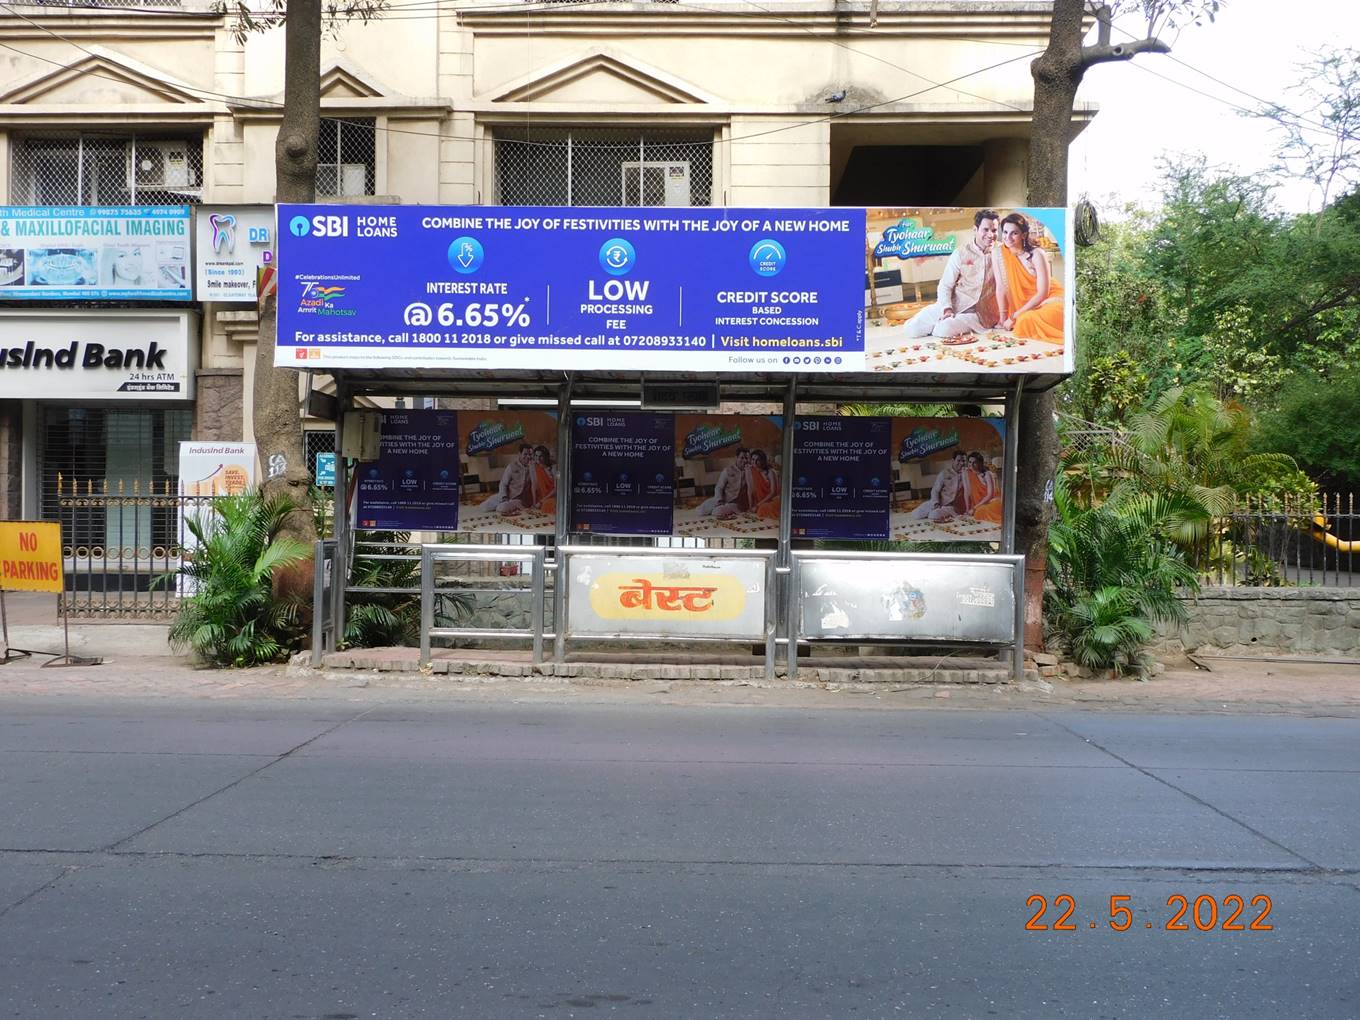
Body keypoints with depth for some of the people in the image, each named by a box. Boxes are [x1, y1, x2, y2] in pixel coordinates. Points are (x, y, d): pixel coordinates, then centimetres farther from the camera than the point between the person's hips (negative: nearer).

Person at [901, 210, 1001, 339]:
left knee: (944, 330, -31)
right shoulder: (961, 253, 1)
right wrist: (947, 309, -16)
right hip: (955, 304, 2)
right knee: (912, 329, -11)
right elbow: (945, 285, 1)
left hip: (979, 314, -2)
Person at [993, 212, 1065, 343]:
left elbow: (1042, 293, -16)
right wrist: (1003, 318, -9)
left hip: (1051, 299, -3)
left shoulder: (1036, 254, -15)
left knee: (1026, 321, -31)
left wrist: (1013, 317, -17)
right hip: (1027, 305, 3)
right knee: (1021, 322, -29)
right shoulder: (998, 253, -6)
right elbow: (1001, 287, -5)